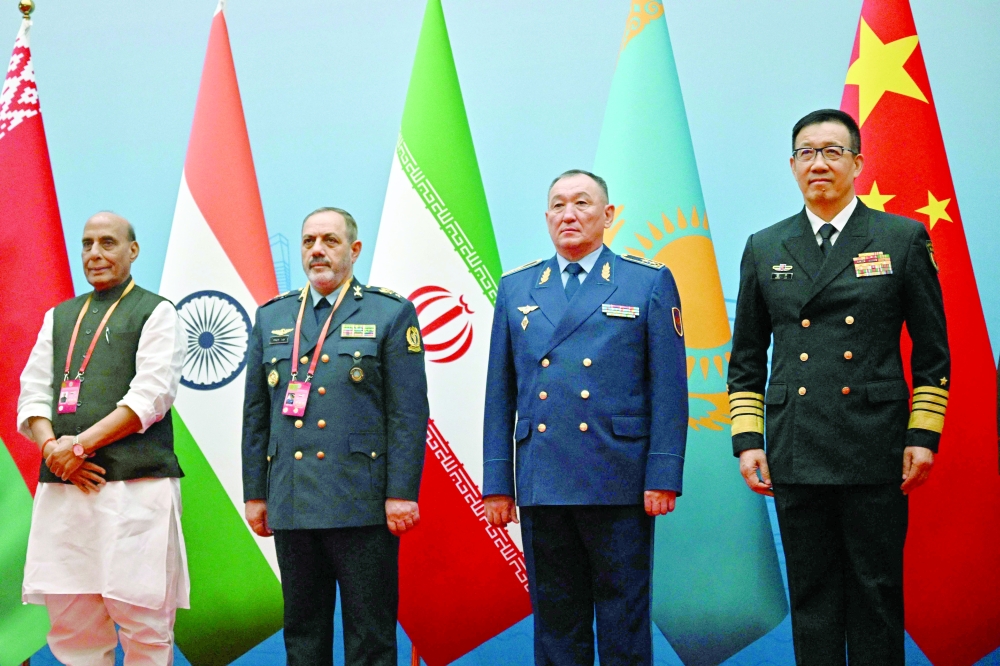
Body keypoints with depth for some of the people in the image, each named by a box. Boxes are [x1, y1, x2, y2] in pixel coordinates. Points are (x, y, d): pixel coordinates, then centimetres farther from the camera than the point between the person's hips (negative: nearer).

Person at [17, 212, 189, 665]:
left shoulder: (156, 313, 4)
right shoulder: (58, 317, 21)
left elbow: (151, 398, -7)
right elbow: (32, 394, 13)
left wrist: (80, 445, -12)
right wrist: (52, 447, -6)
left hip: (135, 486, -5)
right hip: (61, 487, 5)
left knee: (144, 625, -4)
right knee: (70, 625, 6)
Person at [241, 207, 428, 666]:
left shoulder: (392, 313, 2)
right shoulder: (271, 317, 14)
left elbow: (409, 413, -4)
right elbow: (255, 415, 15)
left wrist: (402, 494, -10)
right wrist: (255, 494, 10)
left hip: (363, 503, -4)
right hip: (291, 503, 4)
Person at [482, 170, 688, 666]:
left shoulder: (651, 282, 5)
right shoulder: (516, 288, 13)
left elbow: (669, 389, 0)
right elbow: (500, 393, 12)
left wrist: (663, 476, -7)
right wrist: (497, 483, 6)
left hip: (618, 483, -3)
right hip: (541, 486, 3)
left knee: (624, 623, 3)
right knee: (555, 621, 9)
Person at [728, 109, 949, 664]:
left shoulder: (904, 239, 4)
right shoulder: (763, 249, 11)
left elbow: (932, 351, 5)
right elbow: (747, 359, 13)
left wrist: (923, 435, -3)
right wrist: (746, 440, 4)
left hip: (876, 453, -2)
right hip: (796, 457, 2)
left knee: (877, 595, 4)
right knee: (811, 597, 8)